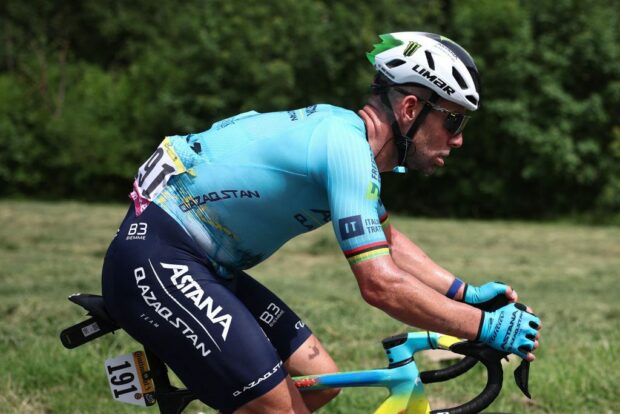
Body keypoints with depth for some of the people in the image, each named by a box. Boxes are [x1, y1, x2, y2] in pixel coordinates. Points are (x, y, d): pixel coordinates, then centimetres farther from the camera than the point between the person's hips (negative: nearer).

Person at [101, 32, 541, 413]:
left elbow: (386, 243, 23)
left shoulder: (344, 129, 8)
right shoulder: (346, 147, -21)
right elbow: (382, 285, -26)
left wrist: (466, 292, 12)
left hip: (198, 263, 10)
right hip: (155, 261, -10)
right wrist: (486, 327, -19)